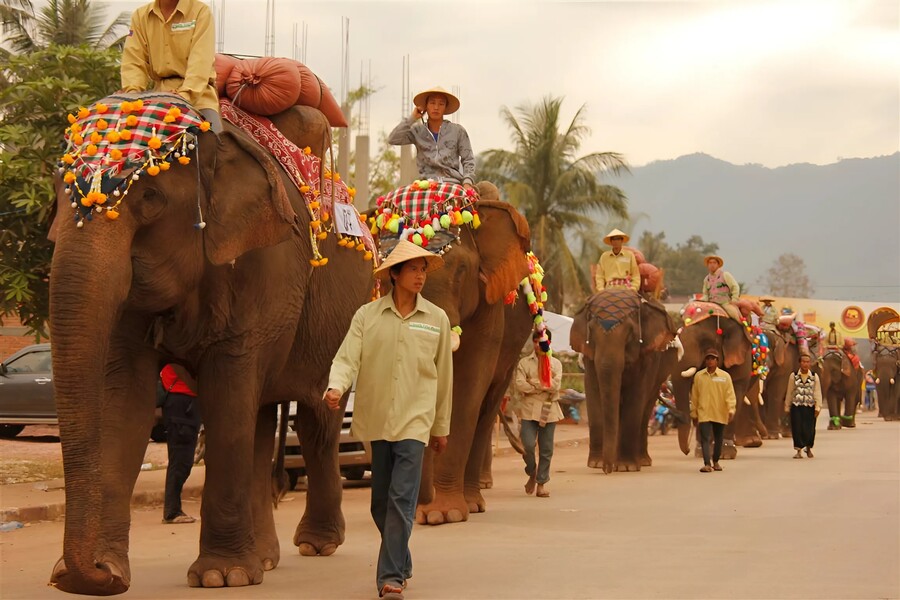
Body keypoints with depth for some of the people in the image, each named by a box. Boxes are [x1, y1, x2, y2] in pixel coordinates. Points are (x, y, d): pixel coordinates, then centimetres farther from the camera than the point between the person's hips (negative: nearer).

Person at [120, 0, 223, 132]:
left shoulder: (201, 11, -5)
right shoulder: (140, 16, 8)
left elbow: (200, 62, -16)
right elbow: (133, 61, 1)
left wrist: (185, 95, -31)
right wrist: (133, 92, -19)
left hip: (197, 91, -3)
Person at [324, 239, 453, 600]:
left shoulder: (437, 319, 5)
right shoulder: (367, 316, 2)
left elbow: (443, 375, 11)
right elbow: (347, 358, -5)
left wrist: (442, 427, 15)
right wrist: (336, 387, -26)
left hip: (414, 421, -1)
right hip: (376, 419, 1)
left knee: (401, 501, -11)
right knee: (381, 502, 10)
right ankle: (400, 562, 30)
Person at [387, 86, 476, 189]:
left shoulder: (458, 131, 9)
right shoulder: (418, 131, 12)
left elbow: (468, 160, 9)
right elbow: (392, 140, 0)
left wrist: (467, 182, -8)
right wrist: (412, 118, 2)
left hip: (453, 183, -1)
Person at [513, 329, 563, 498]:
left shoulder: (556, 364, 8)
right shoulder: (524, 363, 5)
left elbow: (555, 386, -6)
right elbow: (520, 385, -10)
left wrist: (534, 383, -10)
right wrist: (544, 385, -9)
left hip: (549, 411, 1)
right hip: (529, 410, -1)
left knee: (546, 449, 3)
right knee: (527, 445, -13)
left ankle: (542, 482, 13)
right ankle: (532, 472, 14)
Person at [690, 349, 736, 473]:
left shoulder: (725, 376, 1)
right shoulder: (699, 376, 5)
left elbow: (730, 394, -4)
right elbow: (694, 396, 9)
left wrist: (731, 410, -17)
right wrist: (694, 413, 10)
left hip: (720, 414, 0)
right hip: (704, 414, 0)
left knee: (718, 439, 11)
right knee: (705, 439, -12)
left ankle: (715, 462, 29)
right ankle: (707, 464, -19)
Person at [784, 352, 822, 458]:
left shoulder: (814, 376, 3)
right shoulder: (793, 376, 3)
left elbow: (817, 393, 1)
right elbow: (789, 392, 7)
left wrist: (818, 407, -6)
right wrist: (787, 407, 8)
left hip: (810, 406, 0)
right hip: (796, 406, 0)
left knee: (809, 429, 5)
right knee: (797, 428, -6)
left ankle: (808, 448, 29)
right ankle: (798, 450, 3)